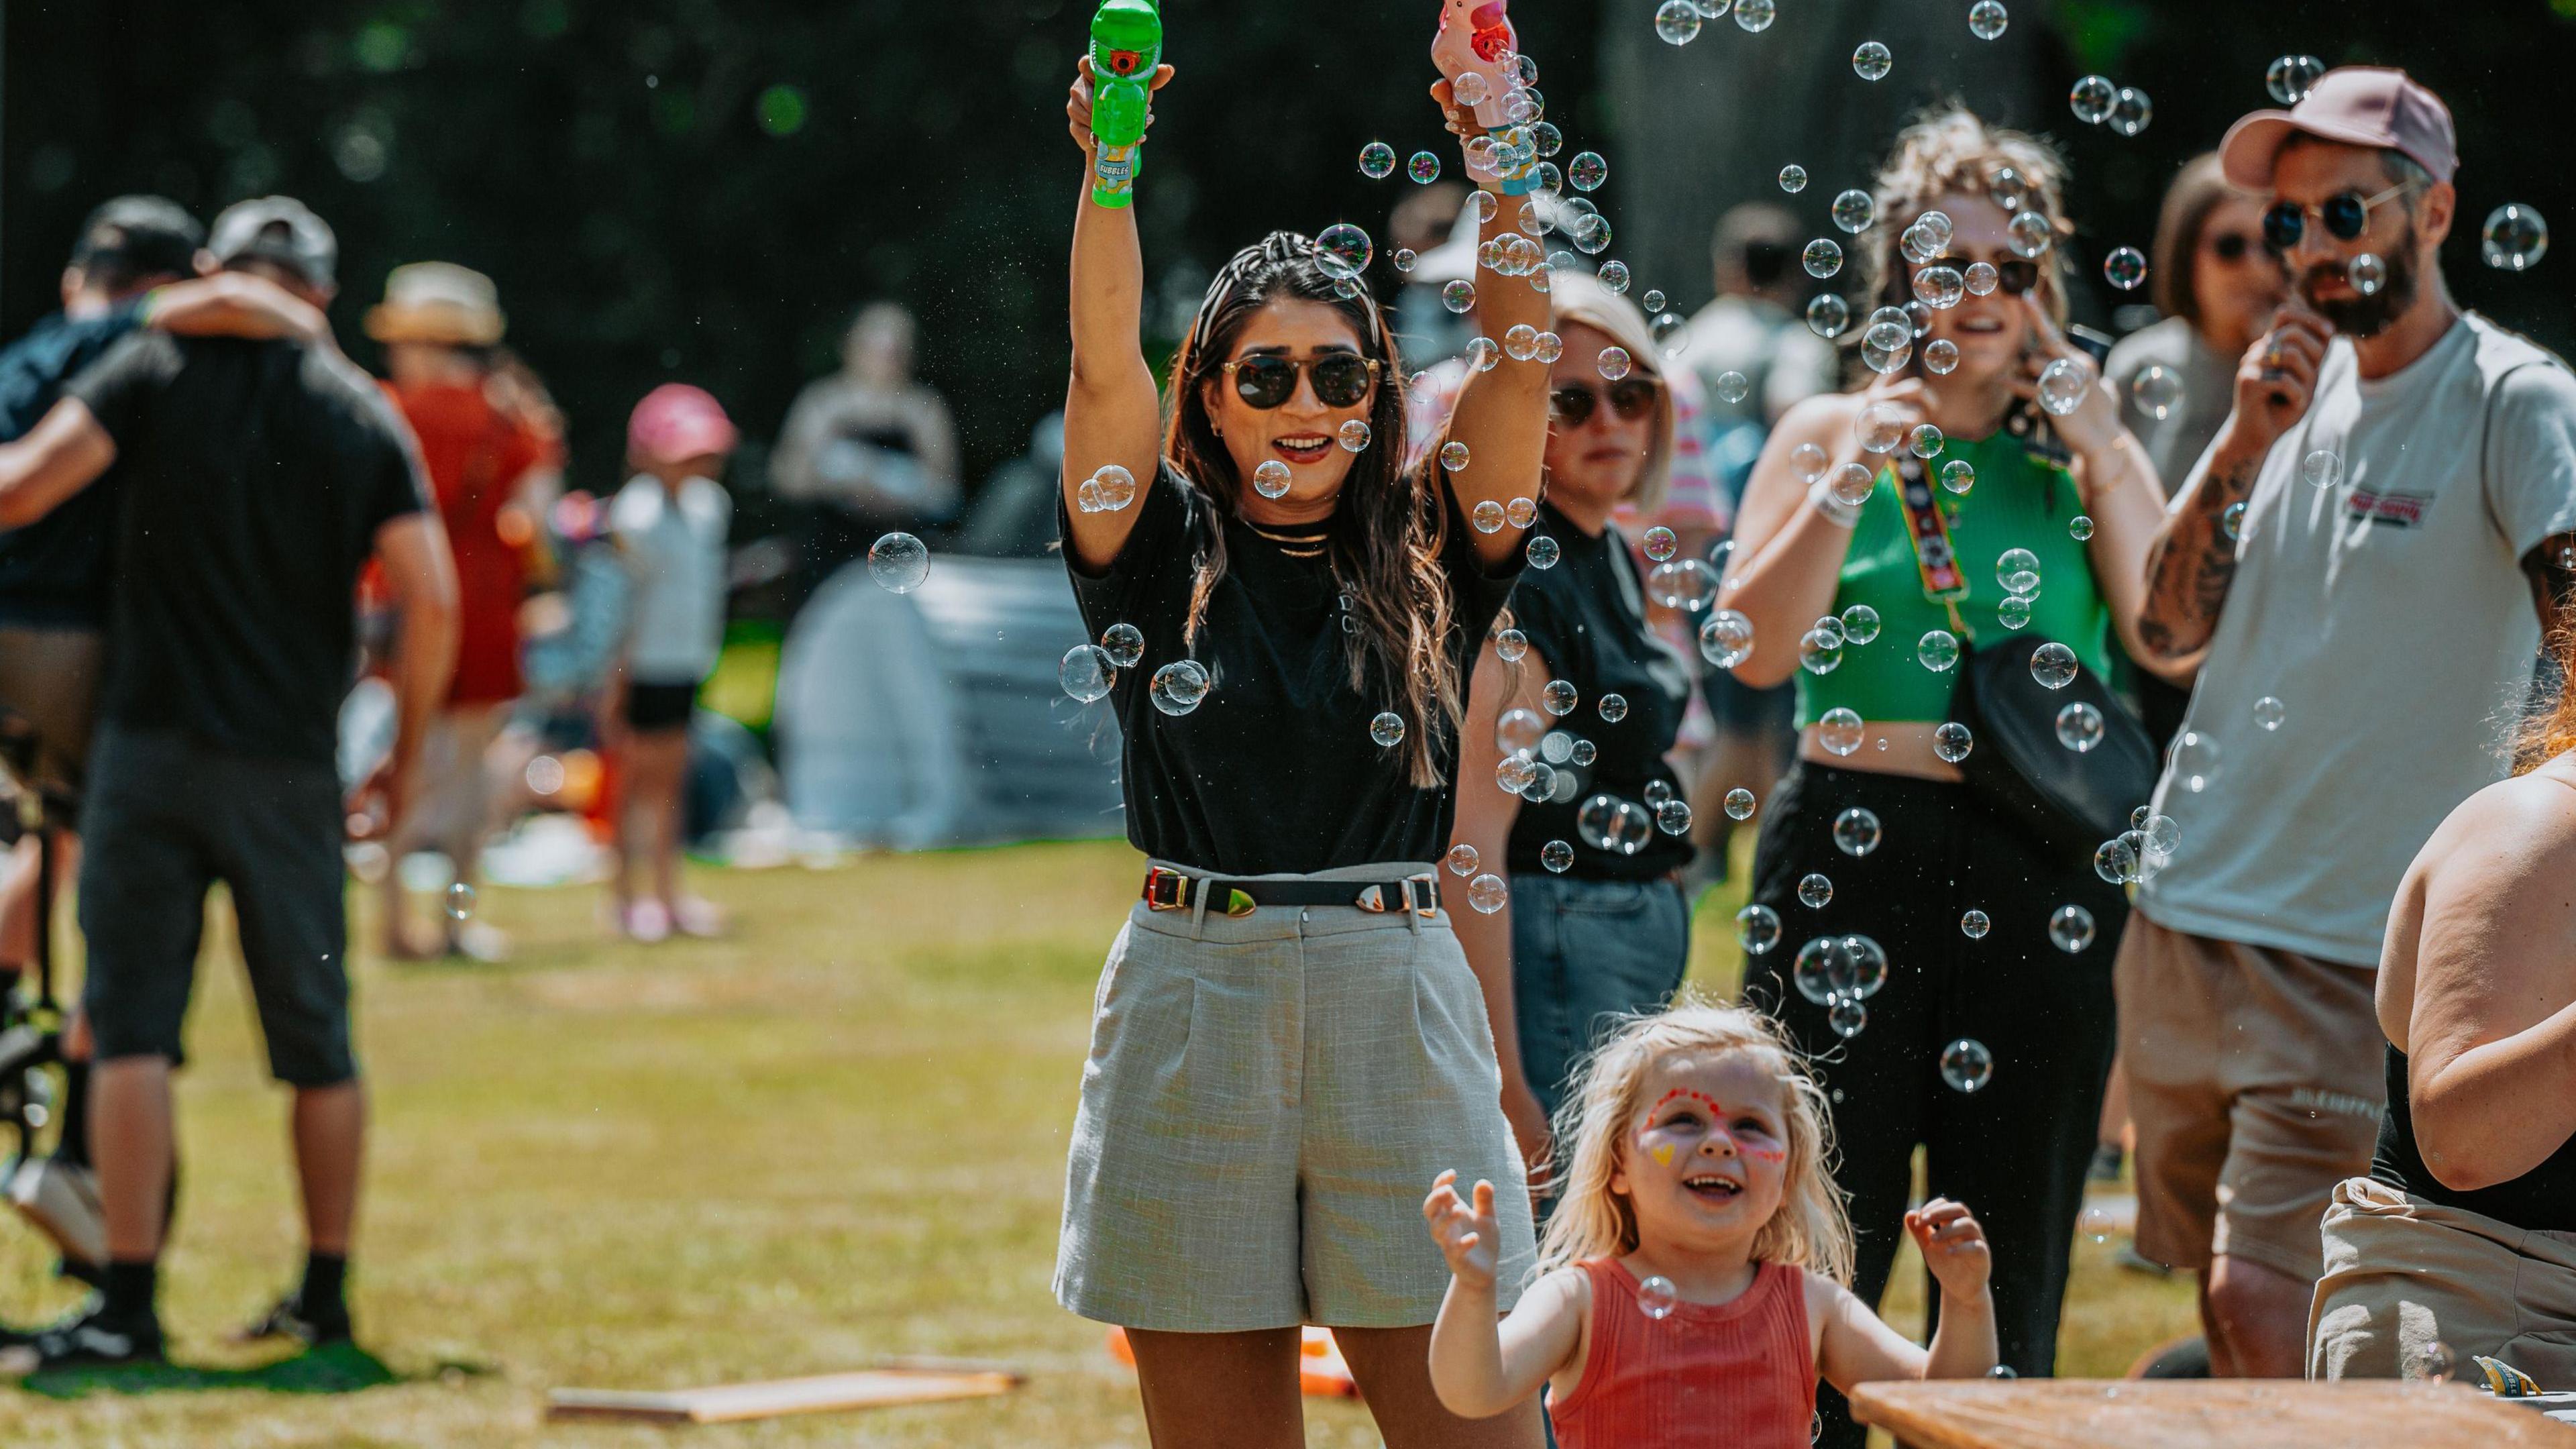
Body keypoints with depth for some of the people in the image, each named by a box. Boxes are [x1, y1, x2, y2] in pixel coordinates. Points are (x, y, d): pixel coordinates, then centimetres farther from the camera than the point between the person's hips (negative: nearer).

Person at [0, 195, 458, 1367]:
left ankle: (130, 1302, -9)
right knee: (318, 1041, 13)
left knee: (132, 1025, -2)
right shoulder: (364, 416, 7)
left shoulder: (159, 368, 1)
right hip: (291, 765, 2)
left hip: (151, 742, -2)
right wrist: (406, 759, 11)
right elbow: (431, 600, 0)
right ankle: (326, 1293, 19)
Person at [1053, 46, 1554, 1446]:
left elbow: (1519, 366, -1)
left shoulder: (1426, 564, 9)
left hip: (1399, 1004, 0)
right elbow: (1103, 365, -6)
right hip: (1192, 1002, 0)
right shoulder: (1164, 555, 7)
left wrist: (1498, 161, -13)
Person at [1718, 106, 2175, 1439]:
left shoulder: (2087, 449, 12)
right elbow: (1756, 650, -3)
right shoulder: (1831, 432, 8)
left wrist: (2104, 460, -5)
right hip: (1854, 855, -1)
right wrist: (1851, 479, -11)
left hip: (2041, 868, 2)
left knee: (2014, 1238, 5)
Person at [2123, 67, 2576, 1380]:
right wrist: (2244, 447, -5)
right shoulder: (2294, 384, 12)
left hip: (2356, 946, -7)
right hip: (2187, 908, 7)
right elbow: (2168, 632, 9)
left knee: (2259, 1299, -14)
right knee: (2222, 1303, 10)